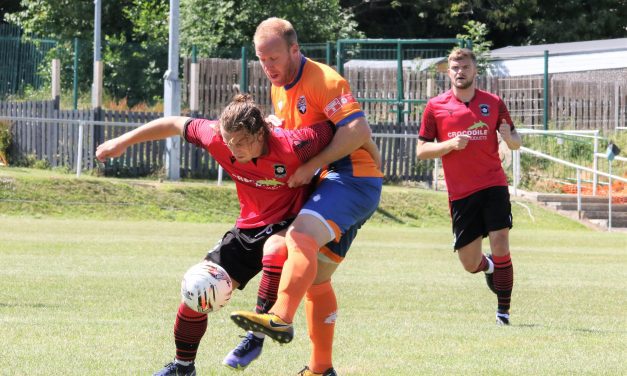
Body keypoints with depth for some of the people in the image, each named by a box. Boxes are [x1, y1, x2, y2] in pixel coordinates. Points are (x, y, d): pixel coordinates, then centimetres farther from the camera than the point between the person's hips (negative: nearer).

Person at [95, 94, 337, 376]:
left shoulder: (291, 146, -31)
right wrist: (124, 141, 3)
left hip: (289, 224, -5)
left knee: (276, 250, -41)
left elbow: (334, 129, -18)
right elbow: (176, 124, -3)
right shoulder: (217, 139, -18)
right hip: (249, 226, 5)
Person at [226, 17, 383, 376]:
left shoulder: (323, 80, -13)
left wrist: (312, 165, -23)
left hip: (353, 178, -10)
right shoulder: (280, 89, 15)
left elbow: (359, 131, -23)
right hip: (328, 182, 10)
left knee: (301, 236, -33)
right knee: (317, 280, 12)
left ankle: (280, 317, -51)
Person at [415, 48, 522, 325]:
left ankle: (503, 310, -4)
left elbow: (516, 144, 11)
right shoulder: (435, 107, 3)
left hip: (493, 185, -1)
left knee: (500, 244, -16)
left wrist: (509, 137, -14)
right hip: (460, 193, 1)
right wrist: (450, 144, -14)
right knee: (469, 263, 2)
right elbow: (421, 151, 3)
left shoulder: (493, 103, 5)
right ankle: (488, 267, 40)